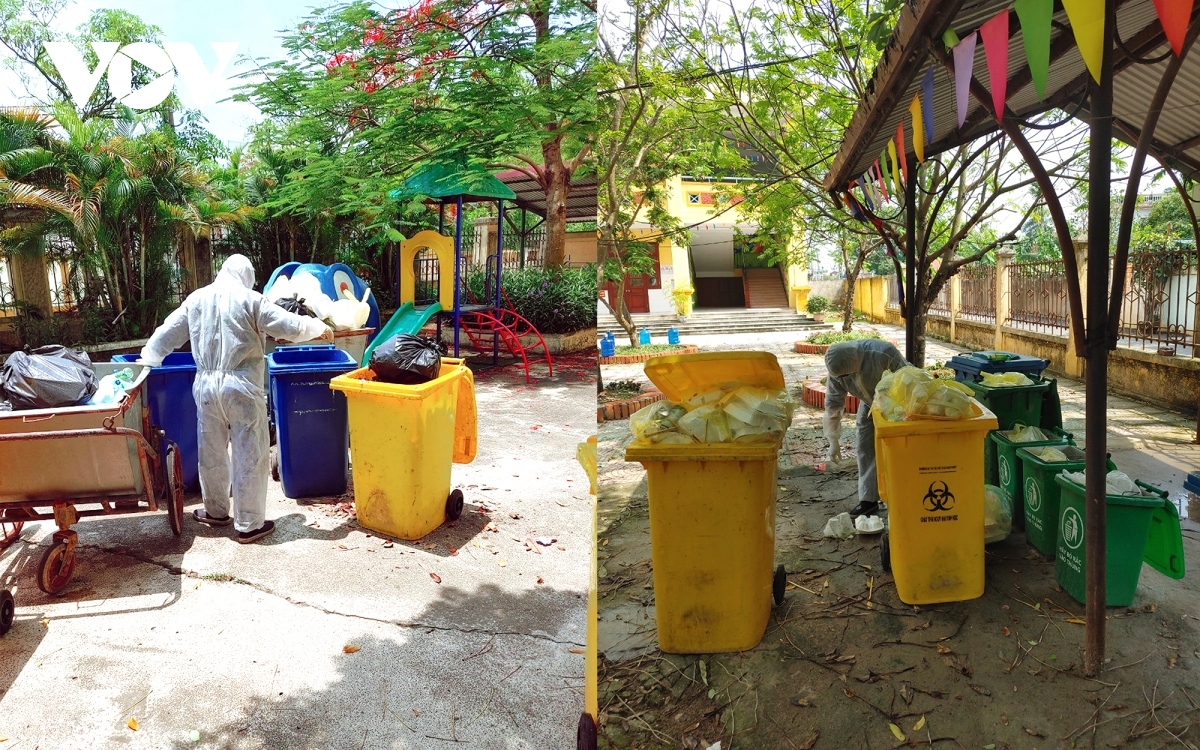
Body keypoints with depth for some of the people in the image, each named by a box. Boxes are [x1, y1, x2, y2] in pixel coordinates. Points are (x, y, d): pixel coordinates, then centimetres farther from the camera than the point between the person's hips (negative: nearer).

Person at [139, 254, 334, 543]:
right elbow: (291, 327, -6)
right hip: (242, 388, -5)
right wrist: (319, 328, 12)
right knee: (250, 456, 3)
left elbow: (166, 334, 17)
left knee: (211, 452, 19)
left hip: (206, 385, 5)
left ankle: (216, 511, 34)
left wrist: (147, 360, 31)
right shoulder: (250, 300, -5)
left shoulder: (196, 299, 9)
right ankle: (249, 525, 8)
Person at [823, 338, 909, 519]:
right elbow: (833, 404, -13)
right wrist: (833, 440, -10)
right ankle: (868, 499, 10)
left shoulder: (884, 354, -39)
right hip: (870, 404, 4)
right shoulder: (836, 369, -24)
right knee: (864, 448, 1)